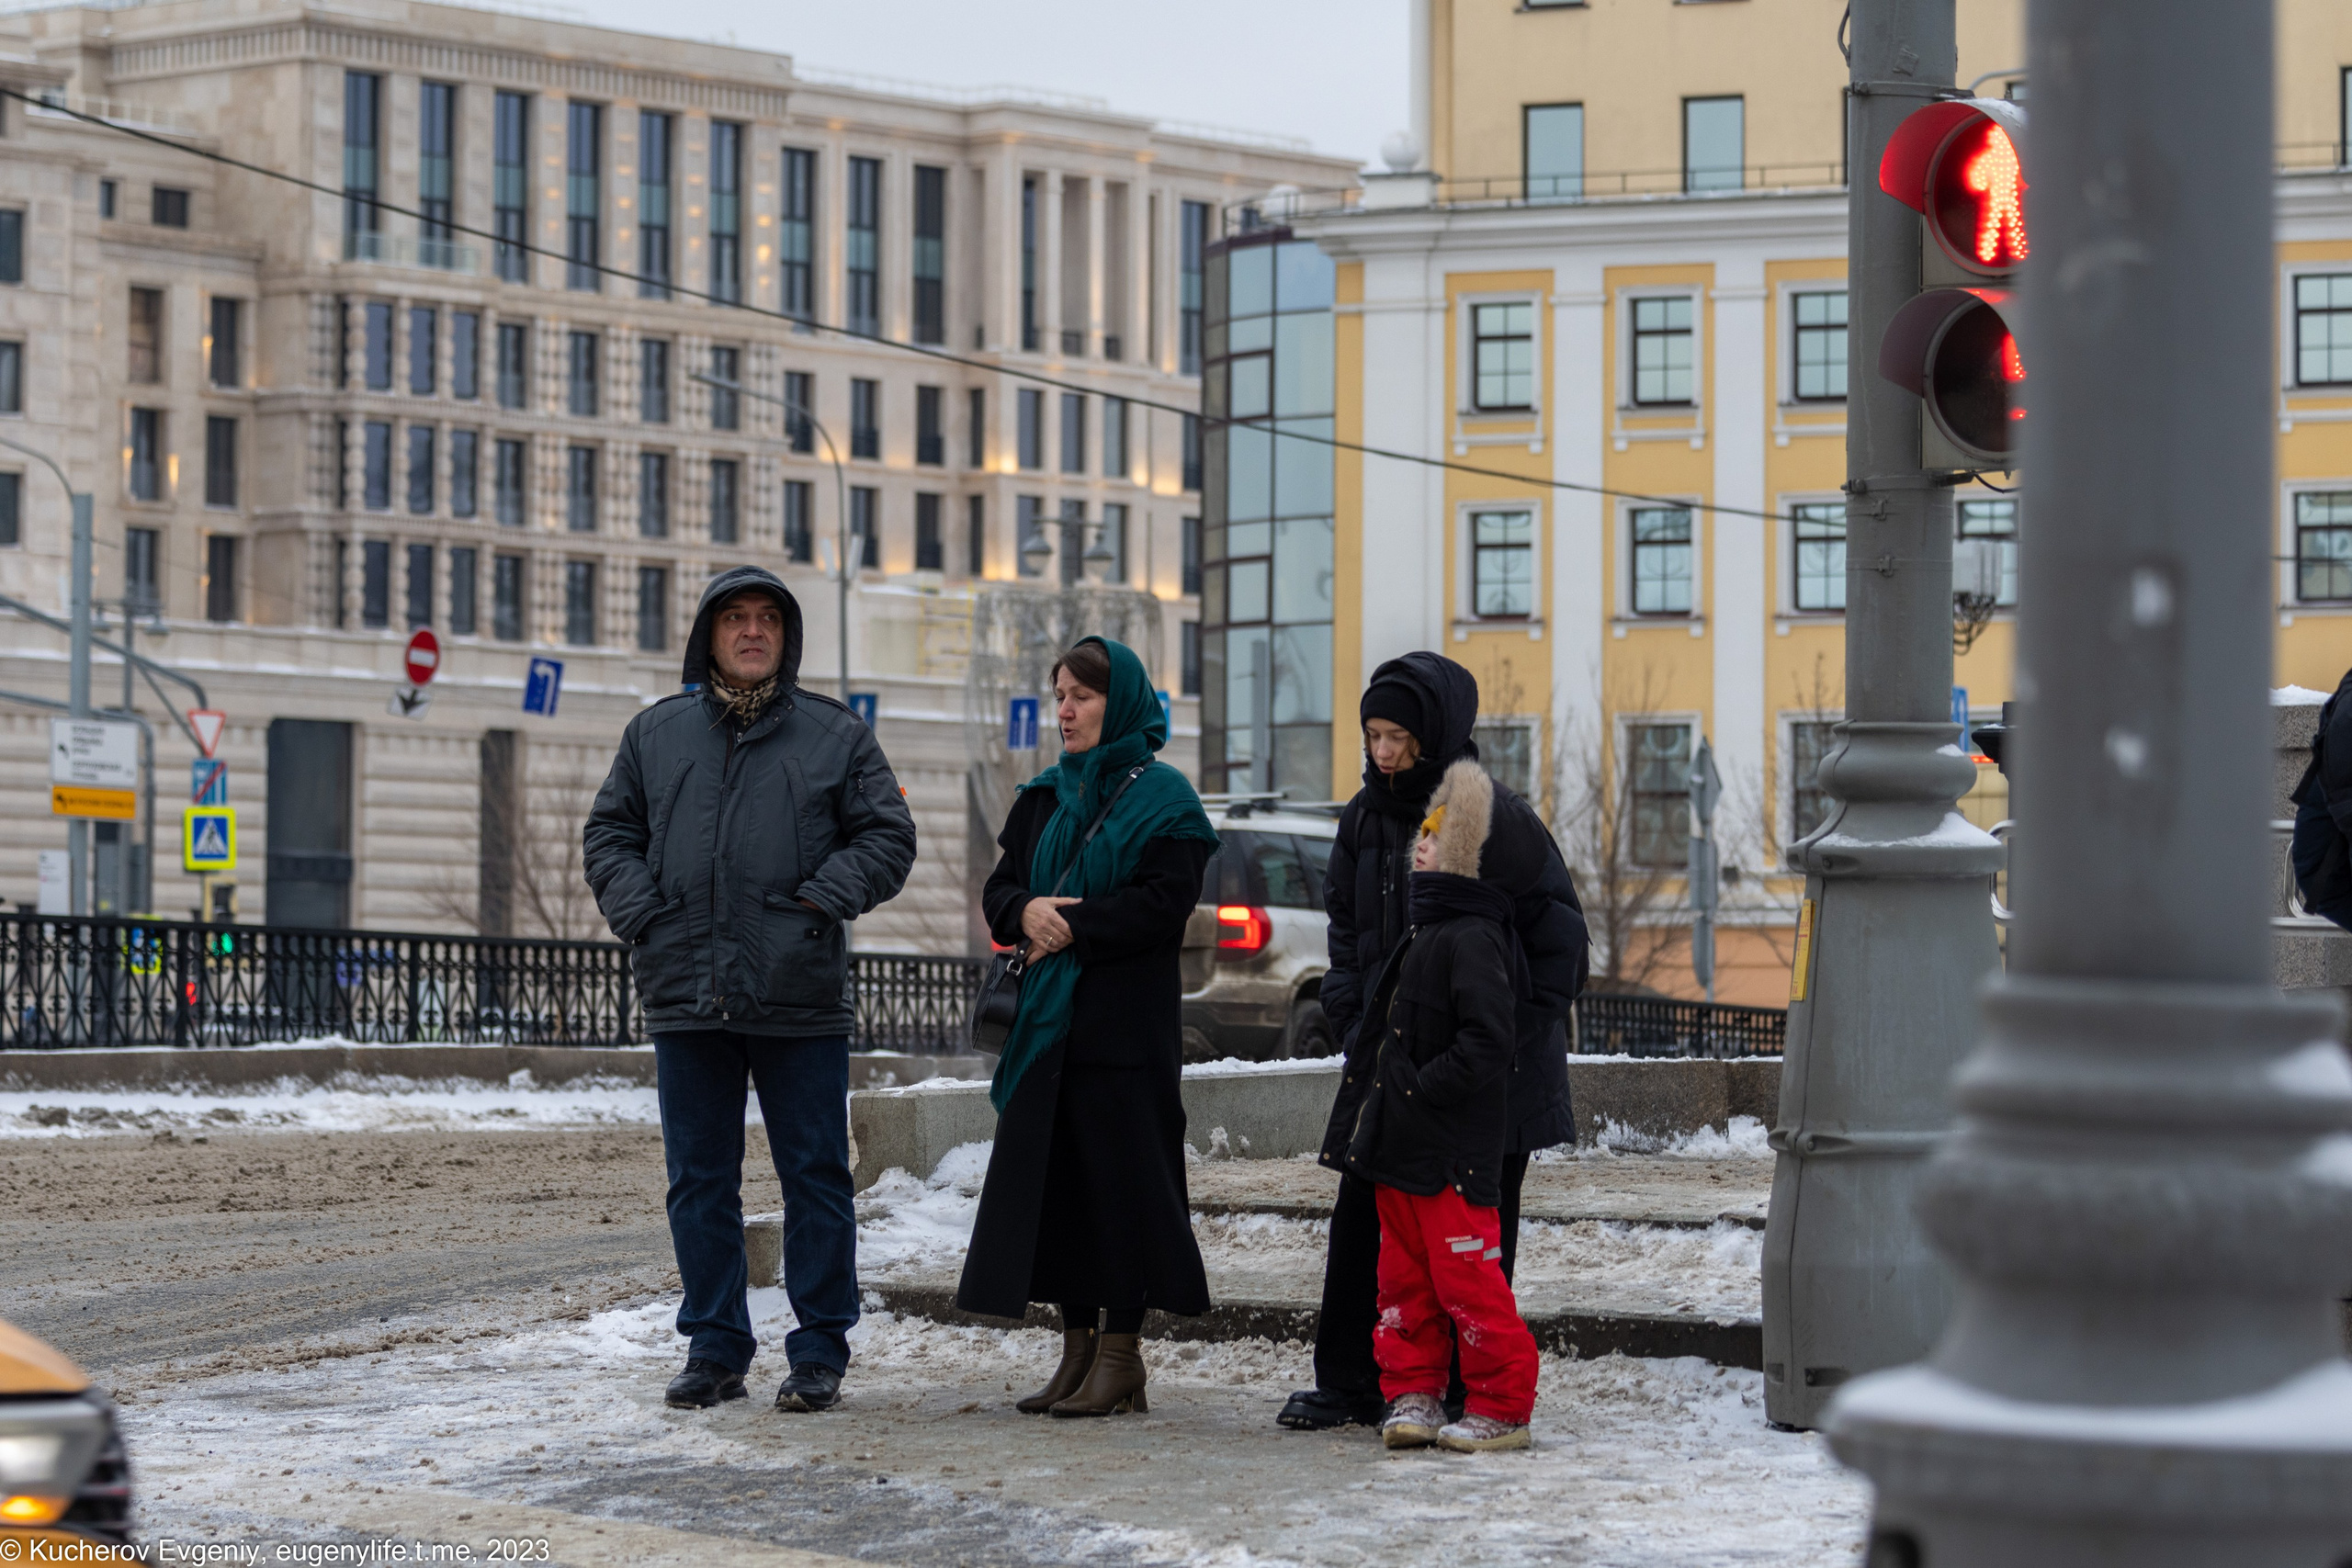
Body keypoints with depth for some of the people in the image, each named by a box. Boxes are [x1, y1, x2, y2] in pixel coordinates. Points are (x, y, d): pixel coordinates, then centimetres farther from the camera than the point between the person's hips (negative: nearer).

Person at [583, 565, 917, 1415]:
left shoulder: (837, 736, 6)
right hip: (686, 995, 2)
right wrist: (641, 911, -2)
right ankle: (715, 1346, 15)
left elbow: (886, 836, 5)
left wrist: (824, 898, -9)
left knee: (816, 1178, 1)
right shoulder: (655, 733, 12)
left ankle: (820, 1351, 8)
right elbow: (611, 833, 14)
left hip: (801, 999, -2)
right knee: (700, 1183, 6)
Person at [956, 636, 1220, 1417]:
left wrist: (1071, 927, -15)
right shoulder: (1044, 798, 16)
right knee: (1053, 1176, 5)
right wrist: (1026, 912, -10)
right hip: (1049, 1021, 6)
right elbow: (999, 890, 13)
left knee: (1119, 1174, -5)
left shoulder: (1161, 798, -4)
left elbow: (1163, 904, -14)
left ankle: (1121, 1352, 0)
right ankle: (1079, 1348, 11)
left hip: (1127, 1026, -6)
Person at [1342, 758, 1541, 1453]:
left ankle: (1501, 1405, 3)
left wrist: (1423, 1091, -21)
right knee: (1404, 1271, 12)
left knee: (1465, 1273, -5)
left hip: (1455, 1148, -10)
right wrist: (1369, 1066, 13)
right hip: (1401, 1138, 10)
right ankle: (1412, 1394, 20)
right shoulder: (1425, 933, 16)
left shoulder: (1473, 939, -16)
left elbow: (1488, 1042, -24)